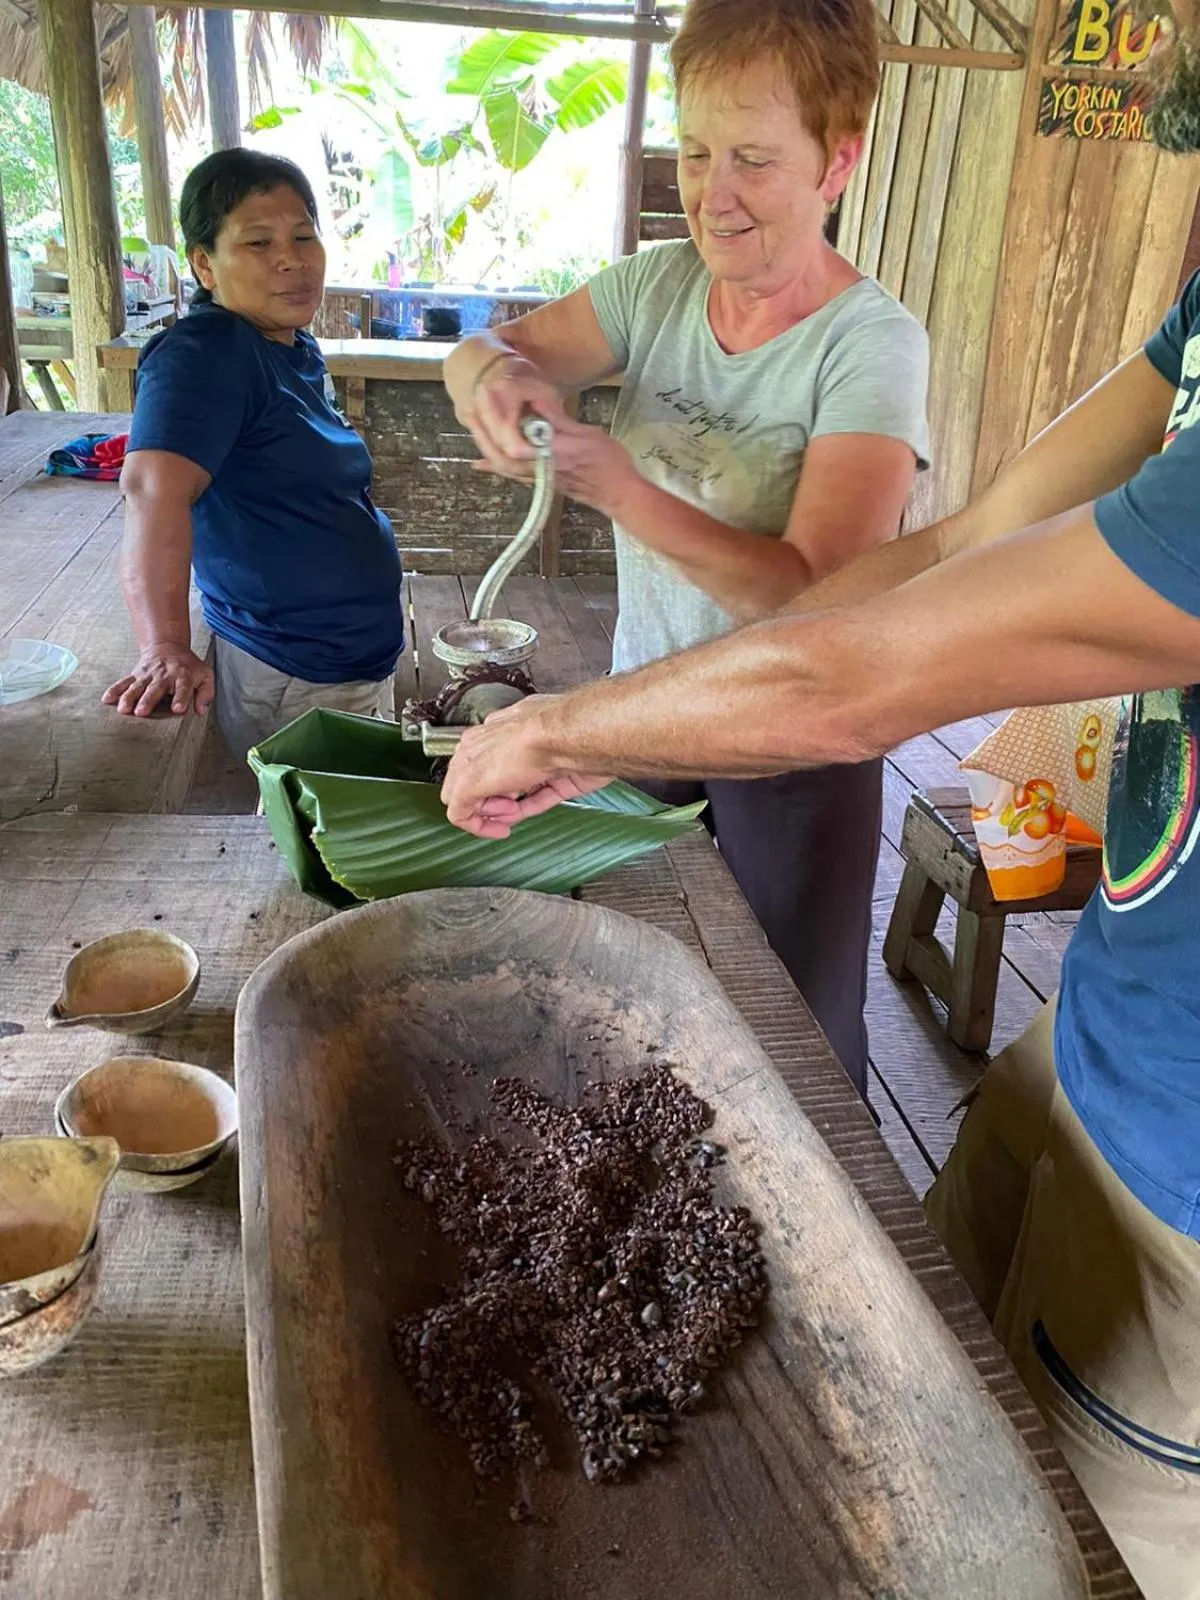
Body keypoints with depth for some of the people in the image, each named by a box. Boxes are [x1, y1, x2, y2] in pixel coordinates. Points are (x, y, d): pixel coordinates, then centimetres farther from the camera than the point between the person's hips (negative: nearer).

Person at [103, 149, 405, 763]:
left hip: (366, 655, 9)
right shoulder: (203, 355, -19)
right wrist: (165, 649, -44)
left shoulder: (299, 350, 9)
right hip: (290, 681, -9)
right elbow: (155, 486, -34)